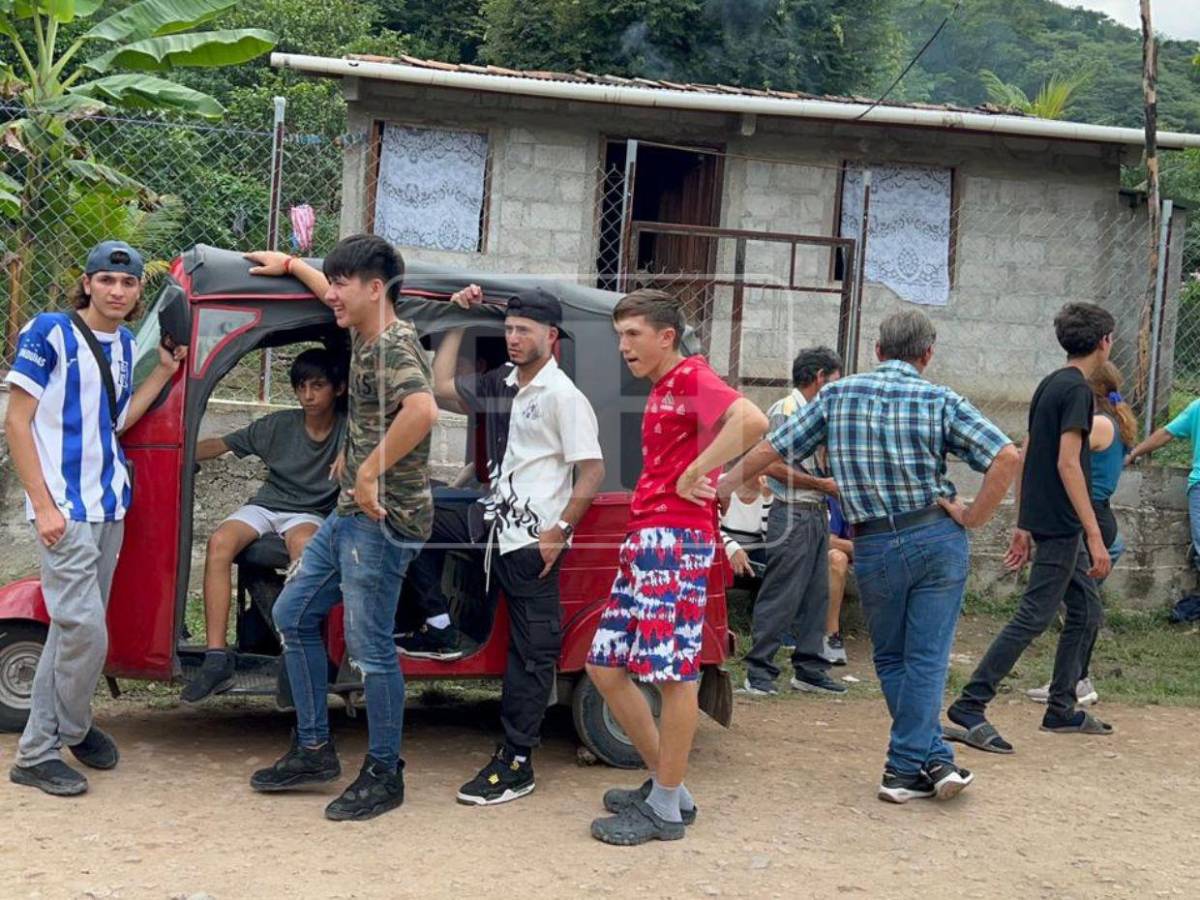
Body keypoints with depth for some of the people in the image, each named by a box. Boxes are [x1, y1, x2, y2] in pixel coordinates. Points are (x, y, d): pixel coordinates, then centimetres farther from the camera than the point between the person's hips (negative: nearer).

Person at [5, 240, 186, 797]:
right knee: (86, 631, -10)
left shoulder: (123, 343, 11)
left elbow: (117, 421, 12)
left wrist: (164, 371, 7)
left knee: (74, 629, 12)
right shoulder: (50, 333, -9)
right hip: (64, 509, -7)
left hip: (109, 505, 7)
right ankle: (72, 729, 11)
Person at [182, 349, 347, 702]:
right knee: (220, 542, -30)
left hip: (310, 514, -2)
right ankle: (216, 658, -36)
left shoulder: (347, 432, -1)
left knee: (303, 543, -40)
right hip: (265, 506, 2)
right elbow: (220, 445, 4)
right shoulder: (279, 425, 3)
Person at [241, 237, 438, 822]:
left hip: (383, 520, -11)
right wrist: (291, 265, 45)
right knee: (293, 615, 16)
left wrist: (372, 470, -31)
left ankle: (384, 774, 9)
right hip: (350, 513, 11)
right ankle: (315, 750, 23)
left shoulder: (396, 346, -18)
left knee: (369, 648, -4)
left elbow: (423, 409, -38)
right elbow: (335, 296, 37)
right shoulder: (364, 336, 12)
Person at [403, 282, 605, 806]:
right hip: (494, 521, 8)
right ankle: (440, 631, 13)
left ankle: (517, 763, 3)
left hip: (533, 541, -8)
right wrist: (458, 323, 15)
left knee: (531, 653, -1)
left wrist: (560, 532, -19)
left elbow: (592, 471, -15)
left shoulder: (563, 396, -13)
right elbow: (442, 390, 19)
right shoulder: (500, 385, 11)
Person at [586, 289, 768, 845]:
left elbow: (751, 421, -27)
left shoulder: (691, 376, -8)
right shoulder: (661, 389, 21)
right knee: (605, 666, 11)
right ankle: (665, 783, 20)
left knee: (674, 672, -5)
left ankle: (667, 809, 3)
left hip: (676, 536, -11)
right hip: (645, 536, 11)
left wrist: (693, 476, -21)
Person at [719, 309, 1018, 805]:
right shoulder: (940, 401, -2)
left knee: (891, 660, 16)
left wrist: (726, 483, 20)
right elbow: (1006, 457, -11)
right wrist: (972, 519, -3)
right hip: (938, 539, -1)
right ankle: (907, 765, 1)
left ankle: (933, 759, 14)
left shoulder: (837, 395, 2)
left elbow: (771, 449, 5)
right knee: (926, 658, 3)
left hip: (875, 548, 1)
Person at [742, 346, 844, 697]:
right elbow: (773, 467, -17)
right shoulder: (785, 410, -9)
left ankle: (809, 670, 15)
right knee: (780, 597, -8)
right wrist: (822, 484, -14)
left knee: (815, 596, 10)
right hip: (793, 514, -9)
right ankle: (759, 673, -3)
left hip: (817, 514, 9)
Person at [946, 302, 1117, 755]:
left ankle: (1062, 709, 21)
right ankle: (969, 707, -8)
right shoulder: (1076, 388, -14)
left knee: (1086, 612, 15)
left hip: (1043, 522, 10)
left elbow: (1024, 456, 17)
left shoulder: (1050, 385, 14)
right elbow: (1067, 463, -21)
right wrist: (1095, 535, -22)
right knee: (1033, 617, -8)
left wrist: (1023, 524, 20)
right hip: (1062, 526, -10)